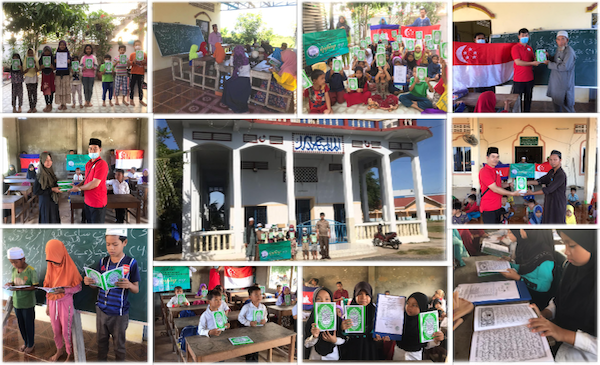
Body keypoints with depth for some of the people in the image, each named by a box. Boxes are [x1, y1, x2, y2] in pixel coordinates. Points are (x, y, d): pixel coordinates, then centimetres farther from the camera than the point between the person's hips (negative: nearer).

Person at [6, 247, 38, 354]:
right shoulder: (14, 270, -1)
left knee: (29, 325, 10)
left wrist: (21, 288, -28)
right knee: (21, 324, 18)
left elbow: (35, 286, -17)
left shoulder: (31, 271, -19)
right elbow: (13, 281, 11)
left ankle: (31, 344, 29)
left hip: (28, 304, -5)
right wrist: (10, 284, -12)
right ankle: (25, 342, 37)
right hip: (16, 303, 5)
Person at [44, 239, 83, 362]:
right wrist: (47, 305, 12)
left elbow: (78, 287, -7)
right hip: (53, 303, 5)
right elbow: (47, 287, 11)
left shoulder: (70, 268, -12)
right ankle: (59, 350, 35)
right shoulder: (50, 267, 3)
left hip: (65, 302, -5)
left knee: (66, 331, 1)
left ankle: (70, 355, 18)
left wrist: (64, 290, -24)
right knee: (56, 330, 14)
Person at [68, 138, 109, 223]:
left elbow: (95, 184, -22)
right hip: (87, 201, 9)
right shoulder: (88, 164, 10)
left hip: (97, 203, -9)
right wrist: (77, 186, 4)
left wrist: (79, 188, -10)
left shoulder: (102, 164, -18)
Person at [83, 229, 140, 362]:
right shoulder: (102, 261, 0)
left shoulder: (131, 263, -12)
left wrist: (129, 285, -29)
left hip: (119, 314, -4)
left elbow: (136, 289, -7)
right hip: (101, 310, 4)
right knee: (101, 340, 20)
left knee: (119, 345, 12)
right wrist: (89, 282, -13)